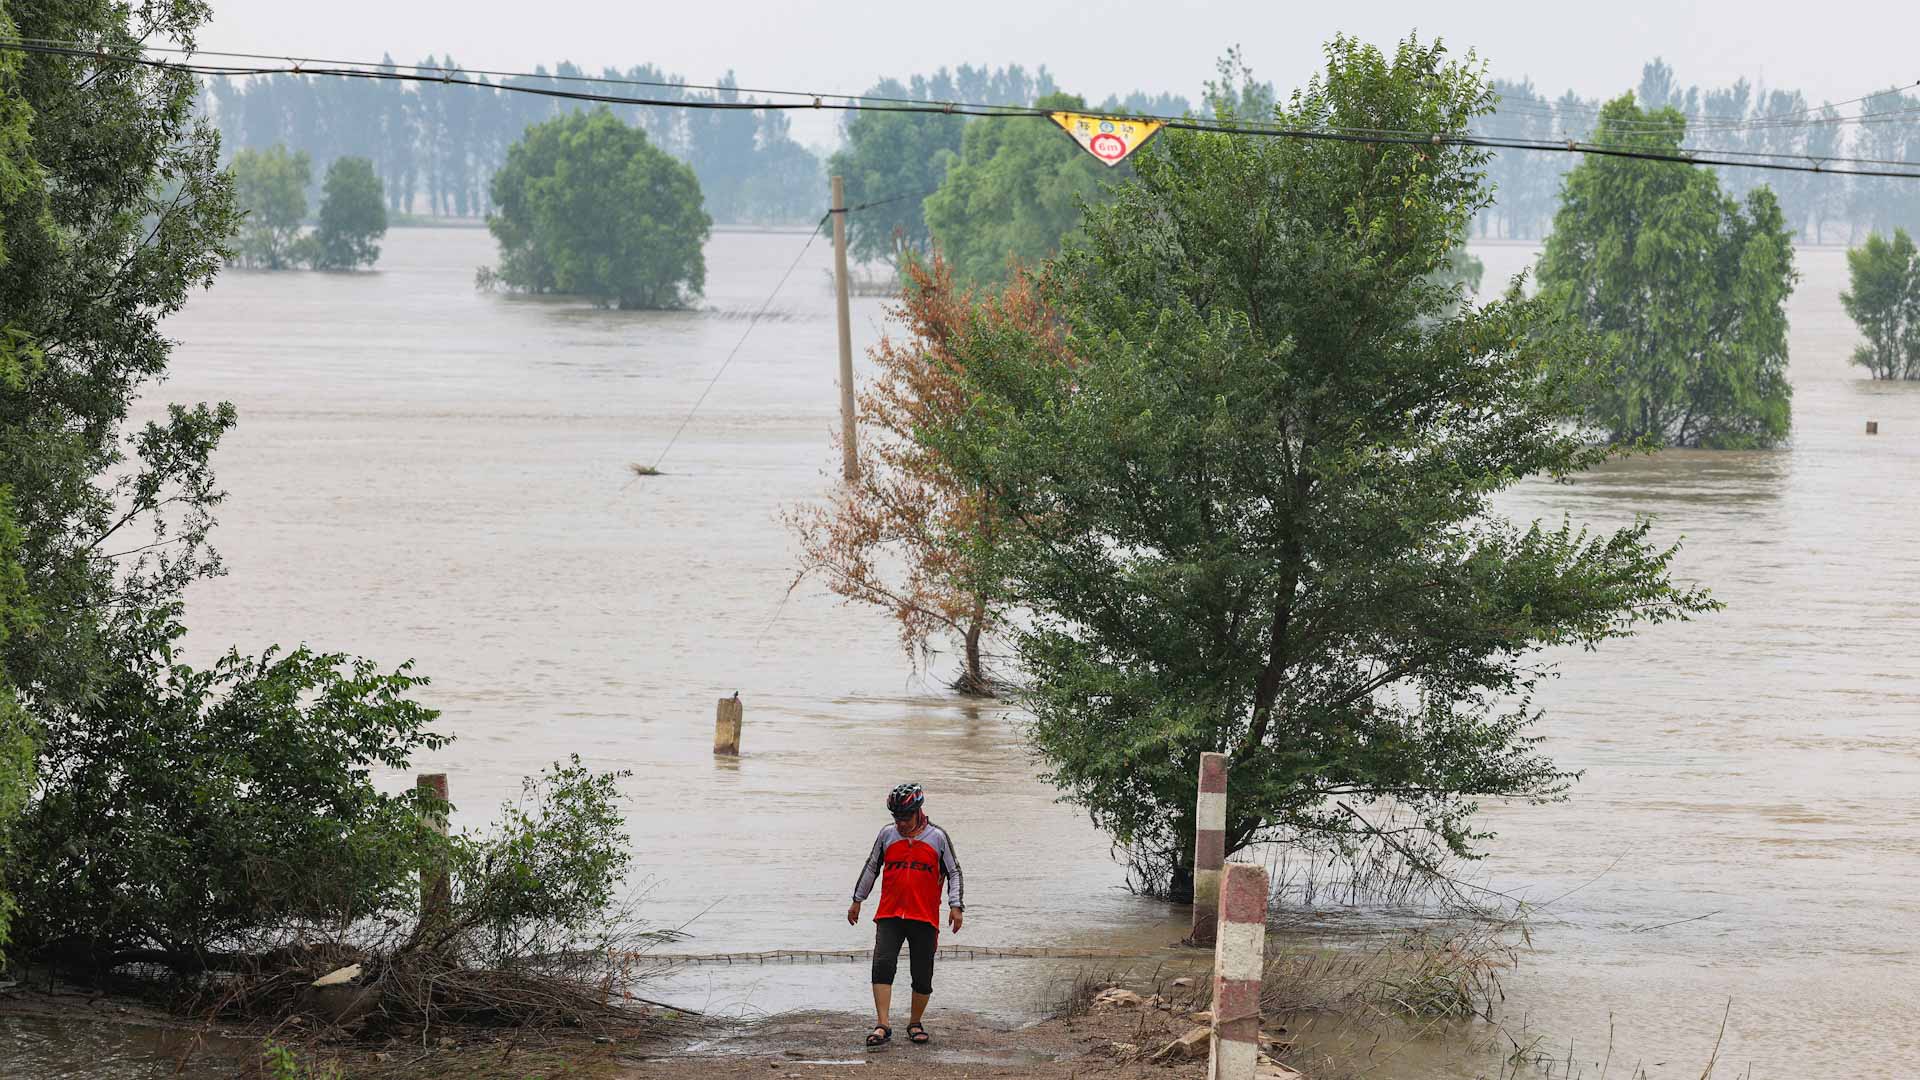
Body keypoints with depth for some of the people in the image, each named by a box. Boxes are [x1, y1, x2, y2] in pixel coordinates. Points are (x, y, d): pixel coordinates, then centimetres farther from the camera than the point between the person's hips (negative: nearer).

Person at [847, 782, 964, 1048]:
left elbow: (954, 872, 7)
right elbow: (871, 868, 19)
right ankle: (882, 1026, -19)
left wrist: (956, 906, -3)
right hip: (889, 916, 1)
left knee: (922, 975, 3)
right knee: (883, 964, -16)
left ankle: (915, 1024, 22)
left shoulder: (938, 837, 3)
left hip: (924, 917, -1)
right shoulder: (887, 835, 8)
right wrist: (857, 901, 21)